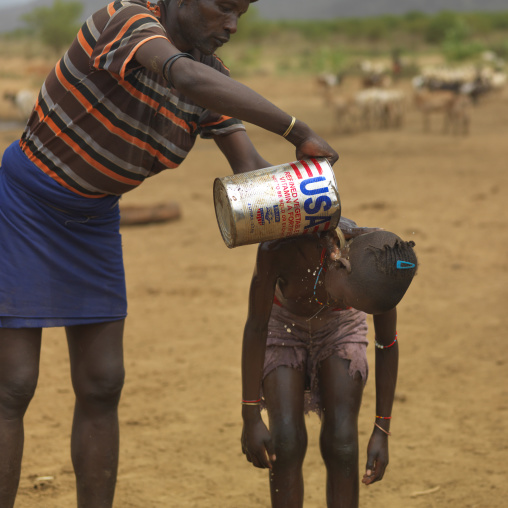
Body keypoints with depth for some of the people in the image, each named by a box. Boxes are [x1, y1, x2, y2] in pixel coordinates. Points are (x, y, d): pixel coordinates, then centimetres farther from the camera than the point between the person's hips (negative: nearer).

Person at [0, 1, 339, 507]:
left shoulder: (214, 78, -3)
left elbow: (253, 172, -9)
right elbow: (187, 78, -46)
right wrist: (298, 132, -44)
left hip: (91, 221, 7)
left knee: (101, 386, 6)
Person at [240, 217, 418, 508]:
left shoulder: (380, 263, -31)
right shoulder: (279, 246, -39)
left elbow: (387, 345, -15)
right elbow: (256, 328, -26)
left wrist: (382, 432, -12)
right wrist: (251, 418, -23)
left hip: (340, 329, 1)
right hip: (283, 323, -1)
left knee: (342, 445, -12)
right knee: (287, 442, -16)